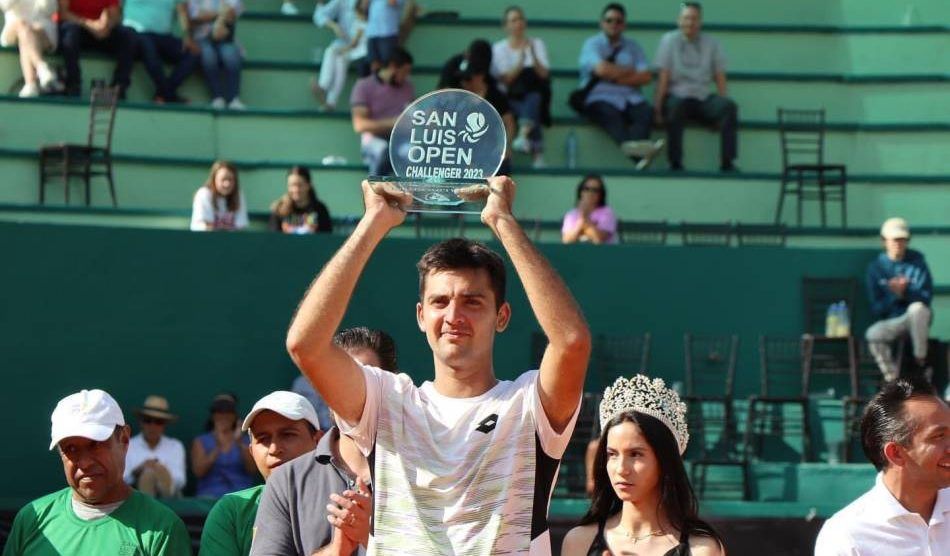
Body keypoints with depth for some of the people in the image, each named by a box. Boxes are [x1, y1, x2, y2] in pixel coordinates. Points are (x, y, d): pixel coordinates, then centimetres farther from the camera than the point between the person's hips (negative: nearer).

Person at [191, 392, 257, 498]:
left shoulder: (245, 440, 16)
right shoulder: (201, 442, 12)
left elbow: (252, 469, 0)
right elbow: (198, 472, -5)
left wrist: (240, 444, -14)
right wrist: (217, 449, -17)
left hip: (241, 494, 1)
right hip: (211, 495, -1)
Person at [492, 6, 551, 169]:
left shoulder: (537, 44, 11)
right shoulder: (499, 48, 7)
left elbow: (544, 74, -2)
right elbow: (506, 79, -5)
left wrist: (533, 56, -19)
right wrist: (521, 61, -19)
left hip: (534, 95, 1)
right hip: (511, 98, -1)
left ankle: (523, 136, -60)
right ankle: (538, 153, -48)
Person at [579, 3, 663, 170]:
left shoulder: (633, 46, 21)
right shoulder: (592, 44, 10)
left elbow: (645, 77, 7)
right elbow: (602, 69, -10)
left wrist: (617, 78, -5)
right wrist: (630, 72, 3)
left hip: (629, 97, 4)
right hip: (600, 97, -4)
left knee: (645, 112, -30)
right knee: (611, 114, -38)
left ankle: (635, 146, -59)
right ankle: (638, 155, -65)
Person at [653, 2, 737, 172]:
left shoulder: (711, 44, 10)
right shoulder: (669, 40, 2)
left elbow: (720, 78, 7)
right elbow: (663, 77, -4)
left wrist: (723, 108, -4)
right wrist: (657, 106, -13)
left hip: (703, 99, 3)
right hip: (677, 95, -3)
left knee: (729, 106, -26)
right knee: (676, 105, -38)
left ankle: (727, 162, -26)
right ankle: (675, 163, -33)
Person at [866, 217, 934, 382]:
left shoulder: (917, 261, -1)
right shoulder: (876, 267, 2)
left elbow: (926, 297, -8)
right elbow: (877, 309, -2)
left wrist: (905, 292, -26)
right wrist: (895, 295, -20)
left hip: (918, 319, -1)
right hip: (891, 322, 1)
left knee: (917, 307, -36)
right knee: (873, 334, -30)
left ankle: (921, 361, -24)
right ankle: (892, 379, -21)